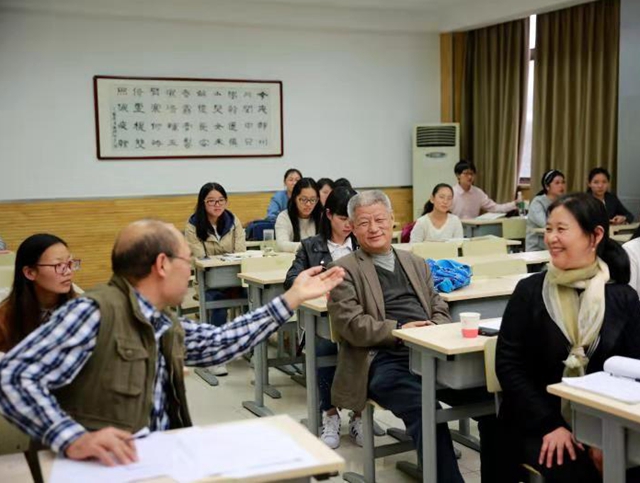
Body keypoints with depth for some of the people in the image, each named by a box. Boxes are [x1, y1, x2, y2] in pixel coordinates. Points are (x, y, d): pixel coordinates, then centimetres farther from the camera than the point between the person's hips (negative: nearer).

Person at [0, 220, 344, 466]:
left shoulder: (167, 327, 11)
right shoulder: (95, 313, -16)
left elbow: (222, 342, 21)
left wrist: (293, 298, 22)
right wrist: (73, 439, -36)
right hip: (108, 469, -8)